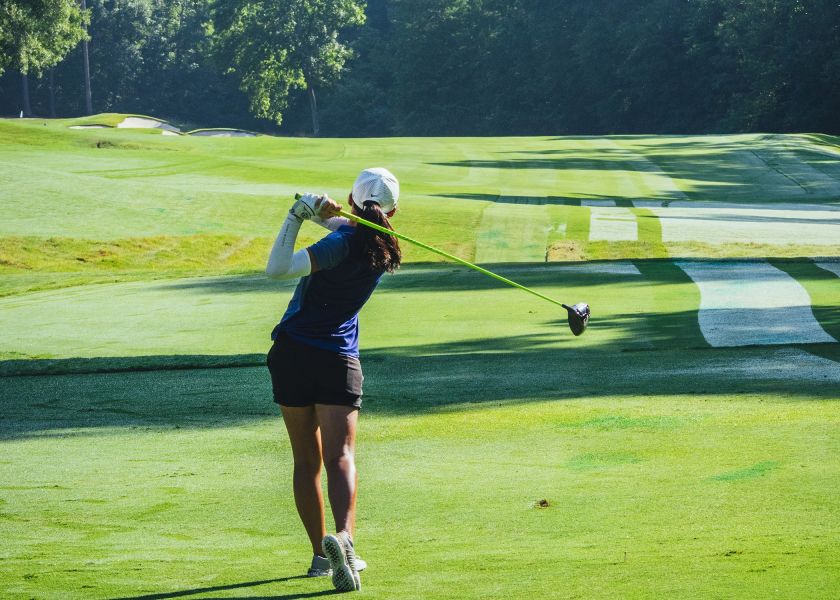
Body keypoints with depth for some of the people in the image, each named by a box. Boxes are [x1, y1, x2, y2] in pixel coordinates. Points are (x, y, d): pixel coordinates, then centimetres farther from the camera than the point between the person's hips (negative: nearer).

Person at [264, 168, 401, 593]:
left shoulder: (343, 244, -14)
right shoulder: (383, 248, 2)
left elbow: (277, 269, -25)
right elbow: (348, 226, 20)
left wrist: (299, 215, -21)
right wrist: (319, 212, 0)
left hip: (292, 354, -2)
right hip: (339, 361, 2)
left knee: (306, 460, 12)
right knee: (340, 458, -9)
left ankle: (321, 554, 17)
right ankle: (343, 538, -35)